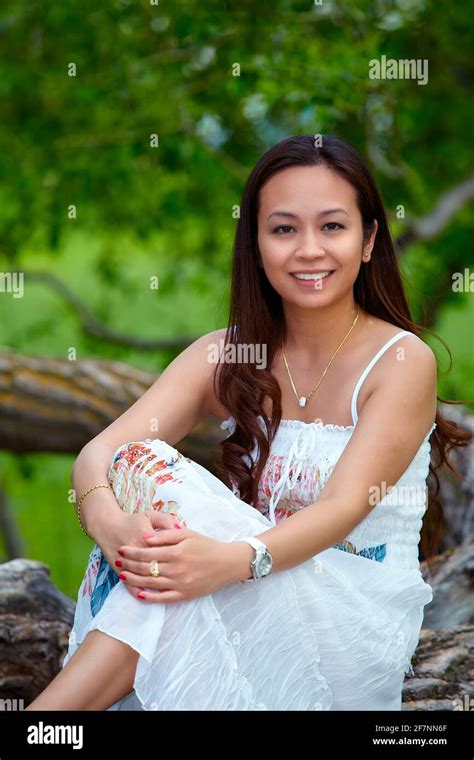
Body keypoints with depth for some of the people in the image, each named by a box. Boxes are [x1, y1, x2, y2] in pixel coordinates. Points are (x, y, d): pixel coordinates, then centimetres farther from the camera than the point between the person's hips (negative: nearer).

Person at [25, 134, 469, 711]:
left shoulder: (403, 360, -8)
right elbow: (100, 453, -10)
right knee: (143, 467, -25)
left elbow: (346, 506, -22)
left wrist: (233, 561, -42)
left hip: (360, 620, -4)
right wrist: (111, 523, -35)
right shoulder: (224, 355, 3)